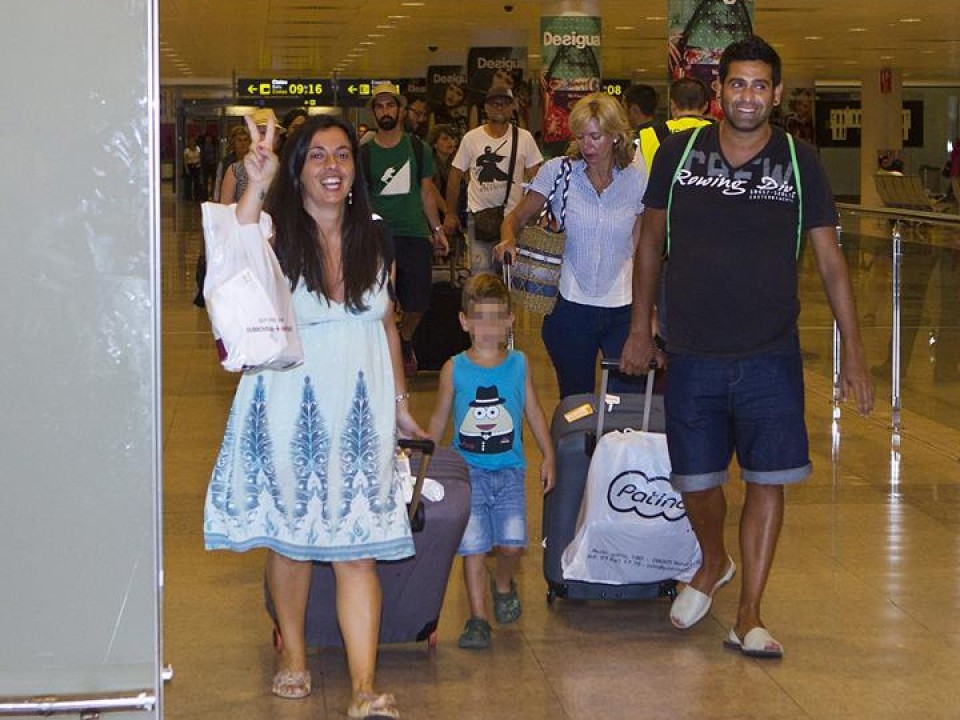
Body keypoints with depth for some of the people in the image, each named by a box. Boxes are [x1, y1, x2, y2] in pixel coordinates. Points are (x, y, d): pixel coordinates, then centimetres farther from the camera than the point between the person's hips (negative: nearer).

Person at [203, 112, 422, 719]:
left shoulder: (373, 239, 7)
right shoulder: (277, 234, -6)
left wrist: (401, 404, 18)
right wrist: (255, 187, -36)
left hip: (360, 408, 2)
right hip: (290, 407, -2)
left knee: (359, 548, -4)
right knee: (290, 536, 11)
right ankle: (293, 655, 33)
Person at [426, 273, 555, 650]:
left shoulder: (519, 365, 4)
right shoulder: (454, 369, 0)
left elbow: (533, 411, 13)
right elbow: (439, 419, 9)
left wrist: (548, 456, 11)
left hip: (509, 469, 1)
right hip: (467, 470, -1)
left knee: (511, 543, -8)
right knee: (473, 545, -7)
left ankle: (503, 585, 25)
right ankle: (478, 617, 5)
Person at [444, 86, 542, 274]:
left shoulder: (524, 138, 2)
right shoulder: (471, 138, 2)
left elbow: (535, 177, 5)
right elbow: (456, 175, 7)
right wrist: (450, 214, 6)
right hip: (478, 214, 0)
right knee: (480, 272, -2)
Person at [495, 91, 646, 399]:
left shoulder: (636, 181, 2)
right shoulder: (557, 172, -2)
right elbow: (517, 217, 3)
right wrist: (509, 239, -21)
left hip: (623, 308, 0)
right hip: (571, 307, 0)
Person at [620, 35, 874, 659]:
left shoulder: (800, 164, -2)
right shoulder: (679, 154, -1)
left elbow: (830, 261, 1)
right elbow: (651, 243, 10)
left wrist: (855, 352, -2)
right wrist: (641, 328, 10)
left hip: (770, 356, -1)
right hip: (692, 355, 1)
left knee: (768, 480, 0)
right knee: (695, 480, 7)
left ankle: (749, 618, 12)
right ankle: (714, 565, 39)